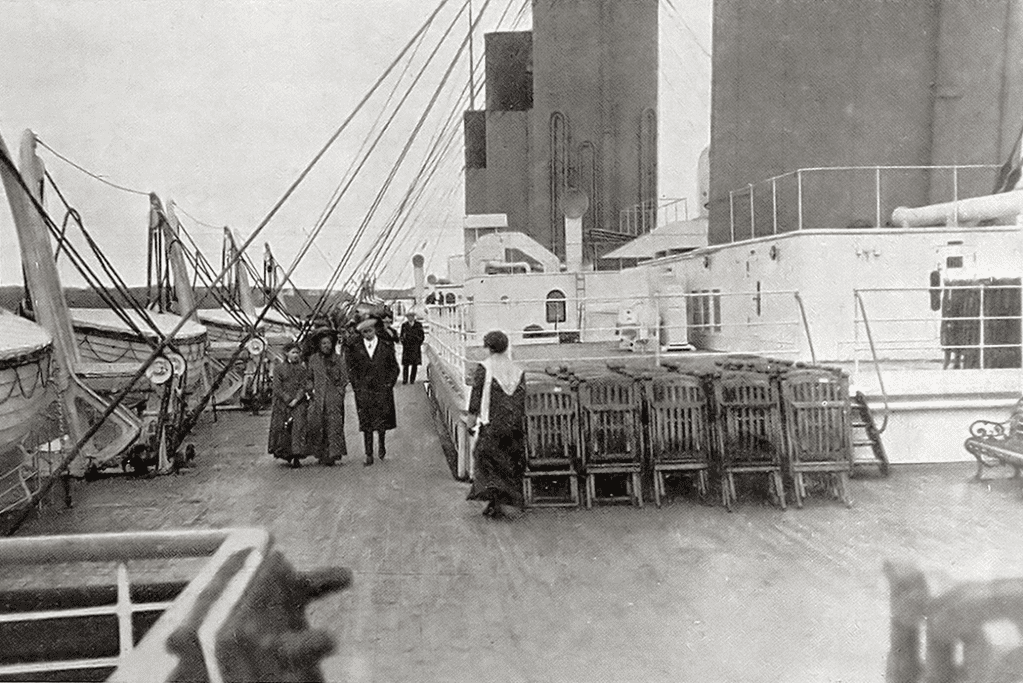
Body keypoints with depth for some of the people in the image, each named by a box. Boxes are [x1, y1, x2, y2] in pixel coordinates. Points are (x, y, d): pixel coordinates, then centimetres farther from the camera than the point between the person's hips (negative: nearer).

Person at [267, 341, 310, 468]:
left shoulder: (303, 368, 9)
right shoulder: (279, 368, 6)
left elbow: (304, 386, 1)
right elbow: (277, 388, -1)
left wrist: (296, 400, -12)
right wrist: (288, 400, -11)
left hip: (299, 403, 0)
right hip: (282, 403, 0)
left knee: (298, 428, -10)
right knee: (281, 429, 0)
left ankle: (296, 457, -10)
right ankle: (285, 455, 15)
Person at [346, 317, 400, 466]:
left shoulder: (386, 346, 2)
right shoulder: (354, 348, 2)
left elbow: (394, 367, 6)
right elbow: (351, 369, 7)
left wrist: (389, 384, -2)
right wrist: (356, 385, -1)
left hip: (382, 389, 0)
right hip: (363, 391, 0)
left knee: (382, 420, 4)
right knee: (366, 424, -1)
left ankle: (382, 445, 33)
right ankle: (369, 456, 5)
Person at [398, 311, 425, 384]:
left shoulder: (419, 325, 4)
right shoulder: (404, 325, 6)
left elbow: (422, 336, 7)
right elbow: (401, 336, 10)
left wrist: (419, 344, 0)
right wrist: (401, 338, -7)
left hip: (415, 348, 0)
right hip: (406, 348, 0)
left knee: (415, 364, 0)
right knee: (405, 364, -4)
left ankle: (412, 380, 7)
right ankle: (405, 380, 0)